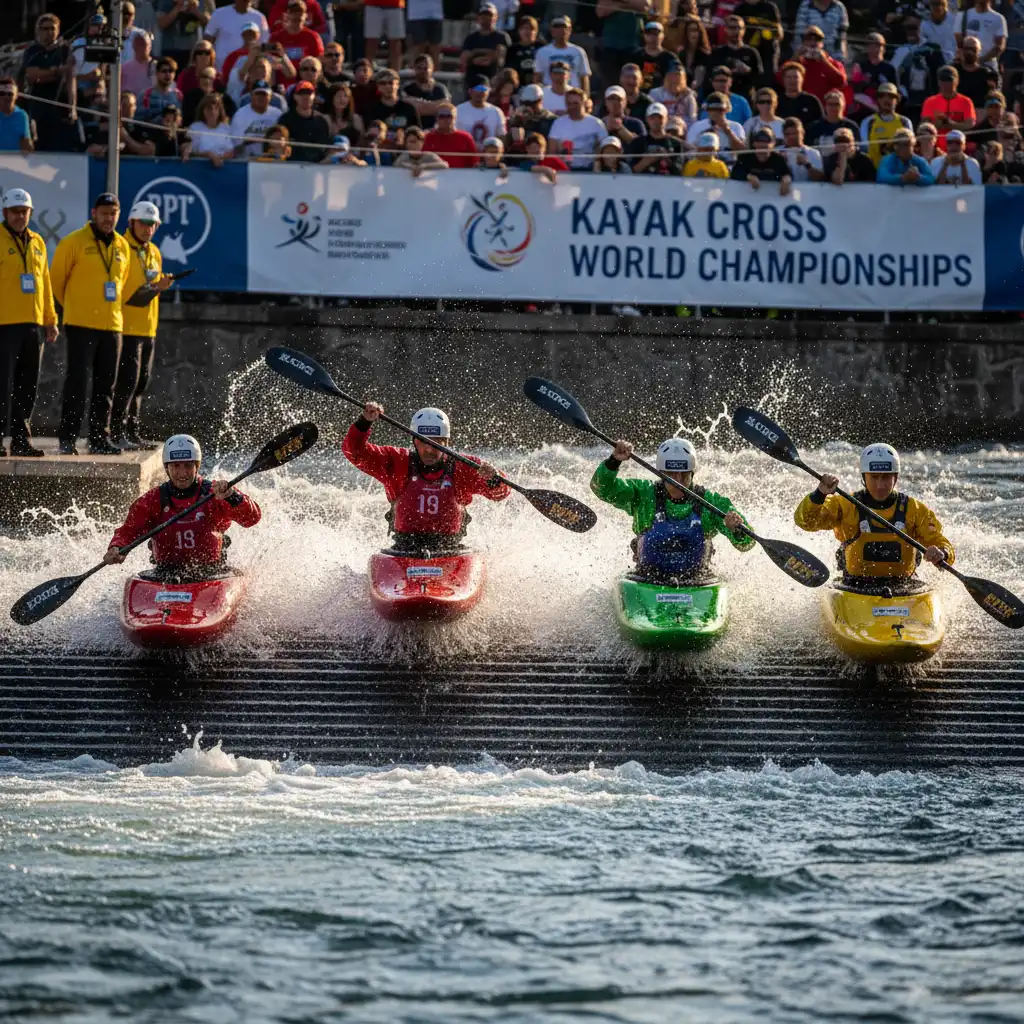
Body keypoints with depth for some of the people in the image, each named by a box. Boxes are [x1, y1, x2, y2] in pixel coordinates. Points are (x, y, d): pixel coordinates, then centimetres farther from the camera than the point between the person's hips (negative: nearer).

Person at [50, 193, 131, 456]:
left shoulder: (122, 247, 12)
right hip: (81, 325, -5)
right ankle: (67, 439, -6)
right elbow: (56, 279, 3)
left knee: (106, 385, 7)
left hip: (112, 325, 5)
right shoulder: (74, 242, -5)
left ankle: (100, 438, 14)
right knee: (77, 382, -8)